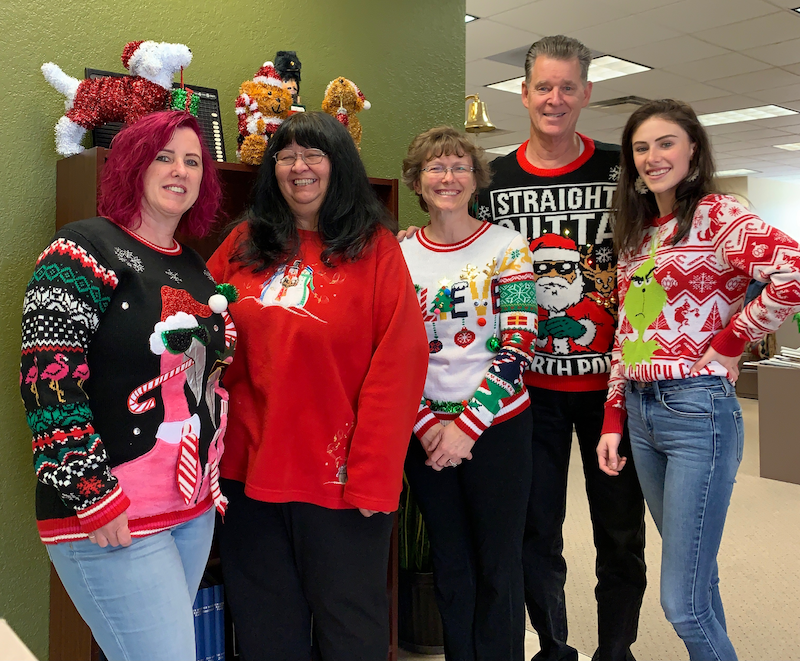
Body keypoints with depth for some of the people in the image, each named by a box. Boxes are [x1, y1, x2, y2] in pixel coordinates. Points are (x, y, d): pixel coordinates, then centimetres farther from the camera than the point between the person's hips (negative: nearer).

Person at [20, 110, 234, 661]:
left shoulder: (196, 268, 13)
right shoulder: (86, 251, -9)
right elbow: (49, 384, -16)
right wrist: (95, 497, -17)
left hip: (195, 510, 7)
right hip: (110, 520, -7)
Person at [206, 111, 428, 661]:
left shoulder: (375, 247, -4)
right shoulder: (245, 245, 7)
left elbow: (397, 365, -10)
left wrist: (371, 475, -15)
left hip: (337, 474, -3)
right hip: (250, 469, 4)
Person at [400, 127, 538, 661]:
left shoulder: (507, 246, -4)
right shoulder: (398, 255, 4)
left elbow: (519, 344, -10)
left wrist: (468, 425, -14)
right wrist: (427, 424, -8)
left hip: (497, 426, -2)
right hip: (426, 432, 3)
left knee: (499, 565, 8)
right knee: (450, 565, 16)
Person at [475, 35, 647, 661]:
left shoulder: (621, 169, -1)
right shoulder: (495, 181, 3)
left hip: (609, 379, -1)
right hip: (530, 383, 1)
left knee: (621, 531, 10)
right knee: (537, 531, 10)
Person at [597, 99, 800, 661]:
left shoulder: (717, 216, -7)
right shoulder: (637, 233, 15)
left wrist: (729, 343, -15)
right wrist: (613, 421, 11)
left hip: (697, 409, -7)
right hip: (640, 410, 7)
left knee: (684, 602, -5)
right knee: (694, 575, 19)